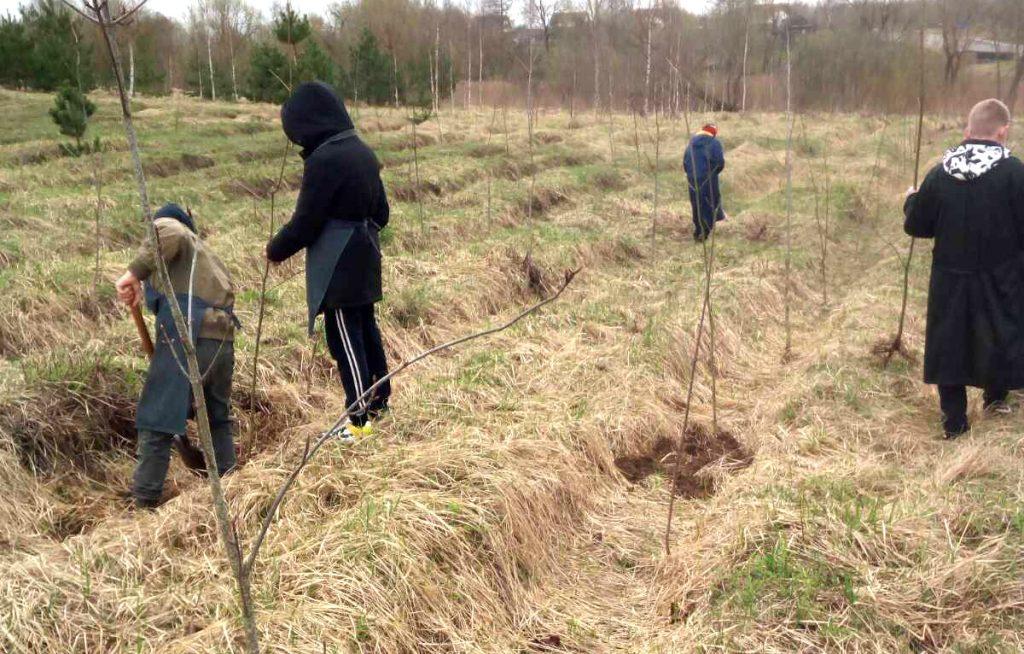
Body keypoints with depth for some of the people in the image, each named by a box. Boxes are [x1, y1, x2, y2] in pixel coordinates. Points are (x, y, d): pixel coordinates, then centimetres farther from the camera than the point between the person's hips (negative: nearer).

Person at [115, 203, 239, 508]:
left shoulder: (163, 224, 12)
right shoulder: (203, 252, 34)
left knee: (155, 424, -1)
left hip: (184, 338, -7)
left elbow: (171, 235, -15)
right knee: (219, 419, 23)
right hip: (223, 341, 8)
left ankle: (144, 503, 1)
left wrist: (135, 272, -18)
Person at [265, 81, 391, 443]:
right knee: (366, 329, 19)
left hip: (338, 267, -9)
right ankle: (378, 399, 31)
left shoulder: (324, 160, -19)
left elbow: (304, 222, -16)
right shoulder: (363, 153, 8)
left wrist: (275, 250, 0)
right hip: (365, 260, 9)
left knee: (345, 339, -1)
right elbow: (381, 211, 14)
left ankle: (360, 420, 6)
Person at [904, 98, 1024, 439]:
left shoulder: (939, 174, -5)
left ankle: (954, 422, 17)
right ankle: (996, 396, 40)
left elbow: (916, 226, 2)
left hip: (950, 280, 2)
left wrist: (912, 200, 21)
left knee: (950, 345, 12)